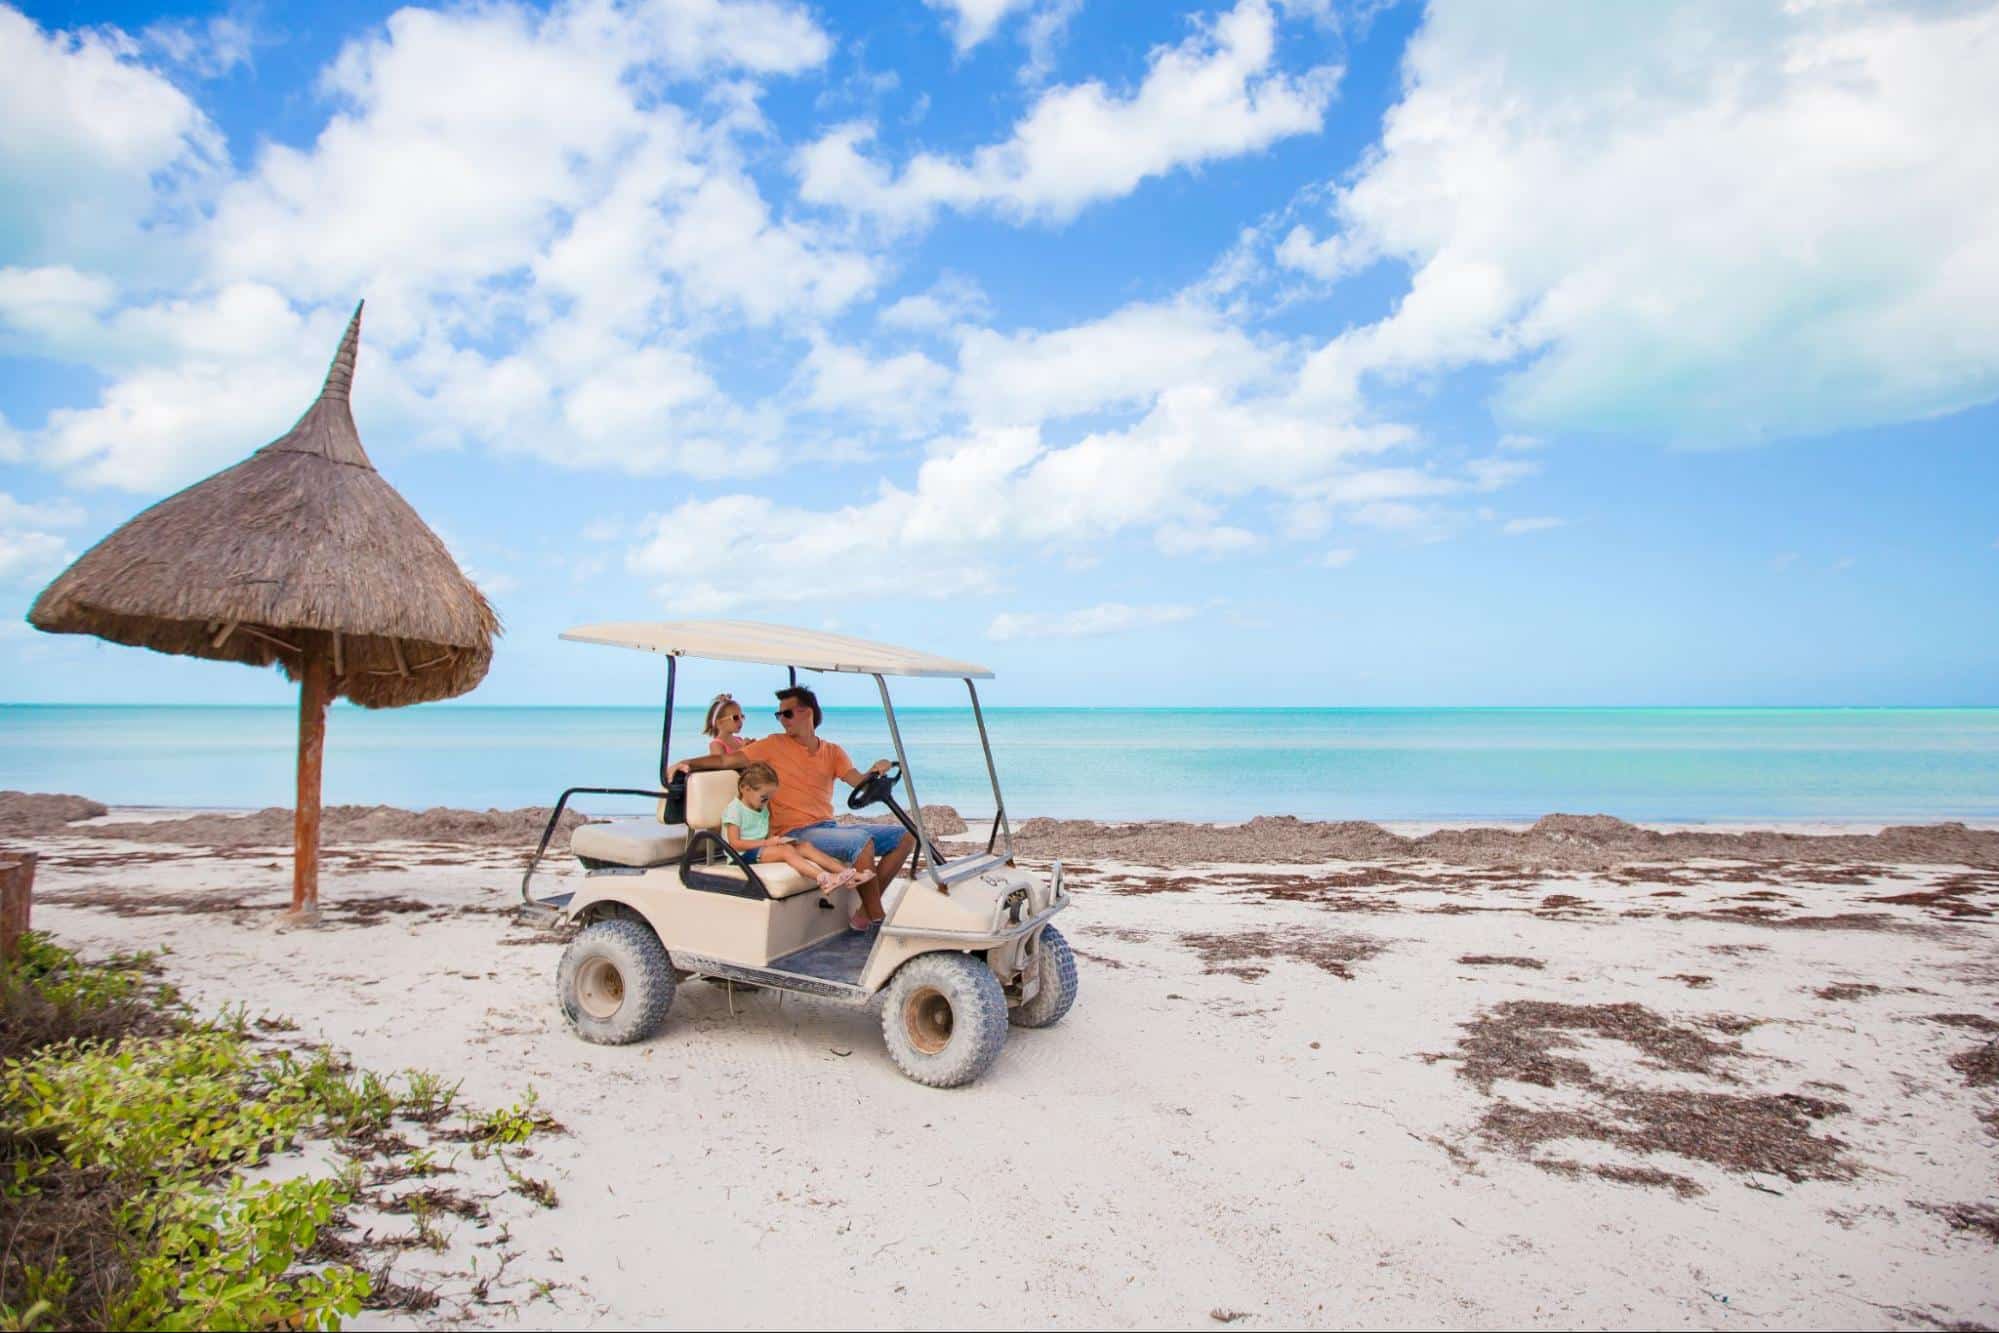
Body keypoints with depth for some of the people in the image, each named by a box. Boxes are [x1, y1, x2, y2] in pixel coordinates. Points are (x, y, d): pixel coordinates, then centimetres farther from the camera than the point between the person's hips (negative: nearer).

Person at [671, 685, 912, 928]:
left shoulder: (832, 752, 12)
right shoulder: (774, 746, 3)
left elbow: (859, 782, -1)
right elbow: (726, 760, 0)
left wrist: (875, 771, -23)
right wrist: (688, 763, -14)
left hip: (829, 827, 6)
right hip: (796, 834, -6)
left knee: (904, 837, -3)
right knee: (863, 841, -30)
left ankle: (866, 910, -4)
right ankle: (876, 917, -17)